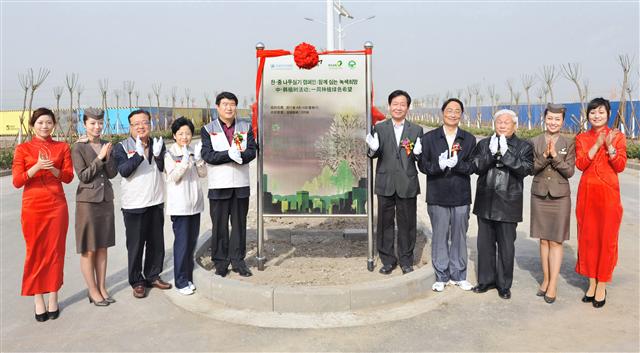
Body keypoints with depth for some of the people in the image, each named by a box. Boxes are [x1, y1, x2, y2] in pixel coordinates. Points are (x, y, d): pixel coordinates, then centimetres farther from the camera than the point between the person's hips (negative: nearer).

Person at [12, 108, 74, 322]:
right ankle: (38, 301, 11)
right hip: (32, 206, -1)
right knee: (35, 252, 3)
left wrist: (52, 169, -16)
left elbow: (69, 177, 3)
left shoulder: (62, 147, 7)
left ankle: (53, 298, 13)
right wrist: (37, 167, -19)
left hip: (57, 205, 1)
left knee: (55, 251, 3)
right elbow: (16, 181, -4)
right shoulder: (23, 149, 3)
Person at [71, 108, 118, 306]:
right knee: (88, 250, 2)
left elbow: (113, 174, 2)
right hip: (87, 201, -5)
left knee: (102, 247, 11)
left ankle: (102, 288, 20)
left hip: (106, 200, 5)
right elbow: (84, 176, -11)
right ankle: (93, 291, 13)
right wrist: (100, 157, -16)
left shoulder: (106, 145, 7)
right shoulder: (78, 148, -6)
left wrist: (108, 156, -13)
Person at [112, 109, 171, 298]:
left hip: (156, 202, 4)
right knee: (135, 245, 4)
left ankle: (153, 276, 28)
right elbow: (124, 171, -18)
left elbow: (164, 168, -5)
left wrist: (158, 155, -24)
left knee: (156, 243, 13)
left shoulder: (158, 144, 8)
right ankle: (137, 282, 17)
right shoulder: (122, 147, -3)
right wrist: (139, 154, -30)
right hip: (134, 204, -4)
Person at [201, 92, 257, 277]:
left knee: (239, 224, 9)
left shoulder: (246, 127, 9)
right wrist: (229, 155, -21)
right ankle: (220, 261, 17)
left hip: (241, 184, 2)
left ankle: (238, 260, 21)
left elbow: (252, 151, -2)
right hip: (219, 185, -2)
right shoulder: (208, 129, 3)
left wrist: (238, 155, -21)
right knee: (219, 225, 5)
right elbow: (207, 155, -10)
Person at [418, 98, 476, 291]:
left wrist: (457, 163, -23)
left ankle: (458, 275, 25)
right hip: (437, 196, -1)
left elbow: (472, 166, -3)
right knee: (439, 237, 6)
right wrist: (439, 165, -22)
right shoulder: (429, 137, 2)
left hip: (461, 196, 1)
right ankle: (441, 276, 19)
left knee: (459, 236, 10)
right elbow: (422, 165, -3)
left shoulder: (469, 139, 6)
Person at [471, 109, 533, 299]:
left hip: (508, 203, -3)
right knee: (485, 243, 12)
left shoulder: (524, 147, 2)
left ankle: (504, 284, 19)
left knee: (506, 246, 4)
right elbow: (476, 168, -5)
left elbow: (525, 169, -14)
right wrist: (491, 153, -19)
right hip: (485, 202, 3)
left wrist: (506, 153, -21)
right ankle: (486, 279, 27)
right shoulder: (484, 144, 8)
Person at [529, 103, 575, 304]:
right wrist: (545, 156, -20)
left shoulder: (569, 144, -1)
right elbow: (531, 168, -4)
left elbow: (569, 171, -7)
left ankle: (553, 285, 4)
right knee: (543, 240, 10)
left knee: (556, 241, 0)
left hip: (560, 197, -2)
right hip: (539, 195, 2)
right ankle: (545, 280, 21)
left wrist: (555, 156, -20)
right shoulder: (534, 142, 2)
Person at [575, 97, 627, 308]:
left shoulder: (617, 136, 2)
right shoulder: (581, 138, 7)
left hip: (608, 193, -2)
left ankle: (602, 286, 12)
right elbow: (580, 164, -6)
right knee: (588, 237, 7)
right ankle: (592, 283, 19)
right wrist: (597, 145, -15)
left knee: (606, 238, 2)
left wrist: (609, 146, -18)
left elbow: (620, 166, -5)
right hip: (587, 192, 2)